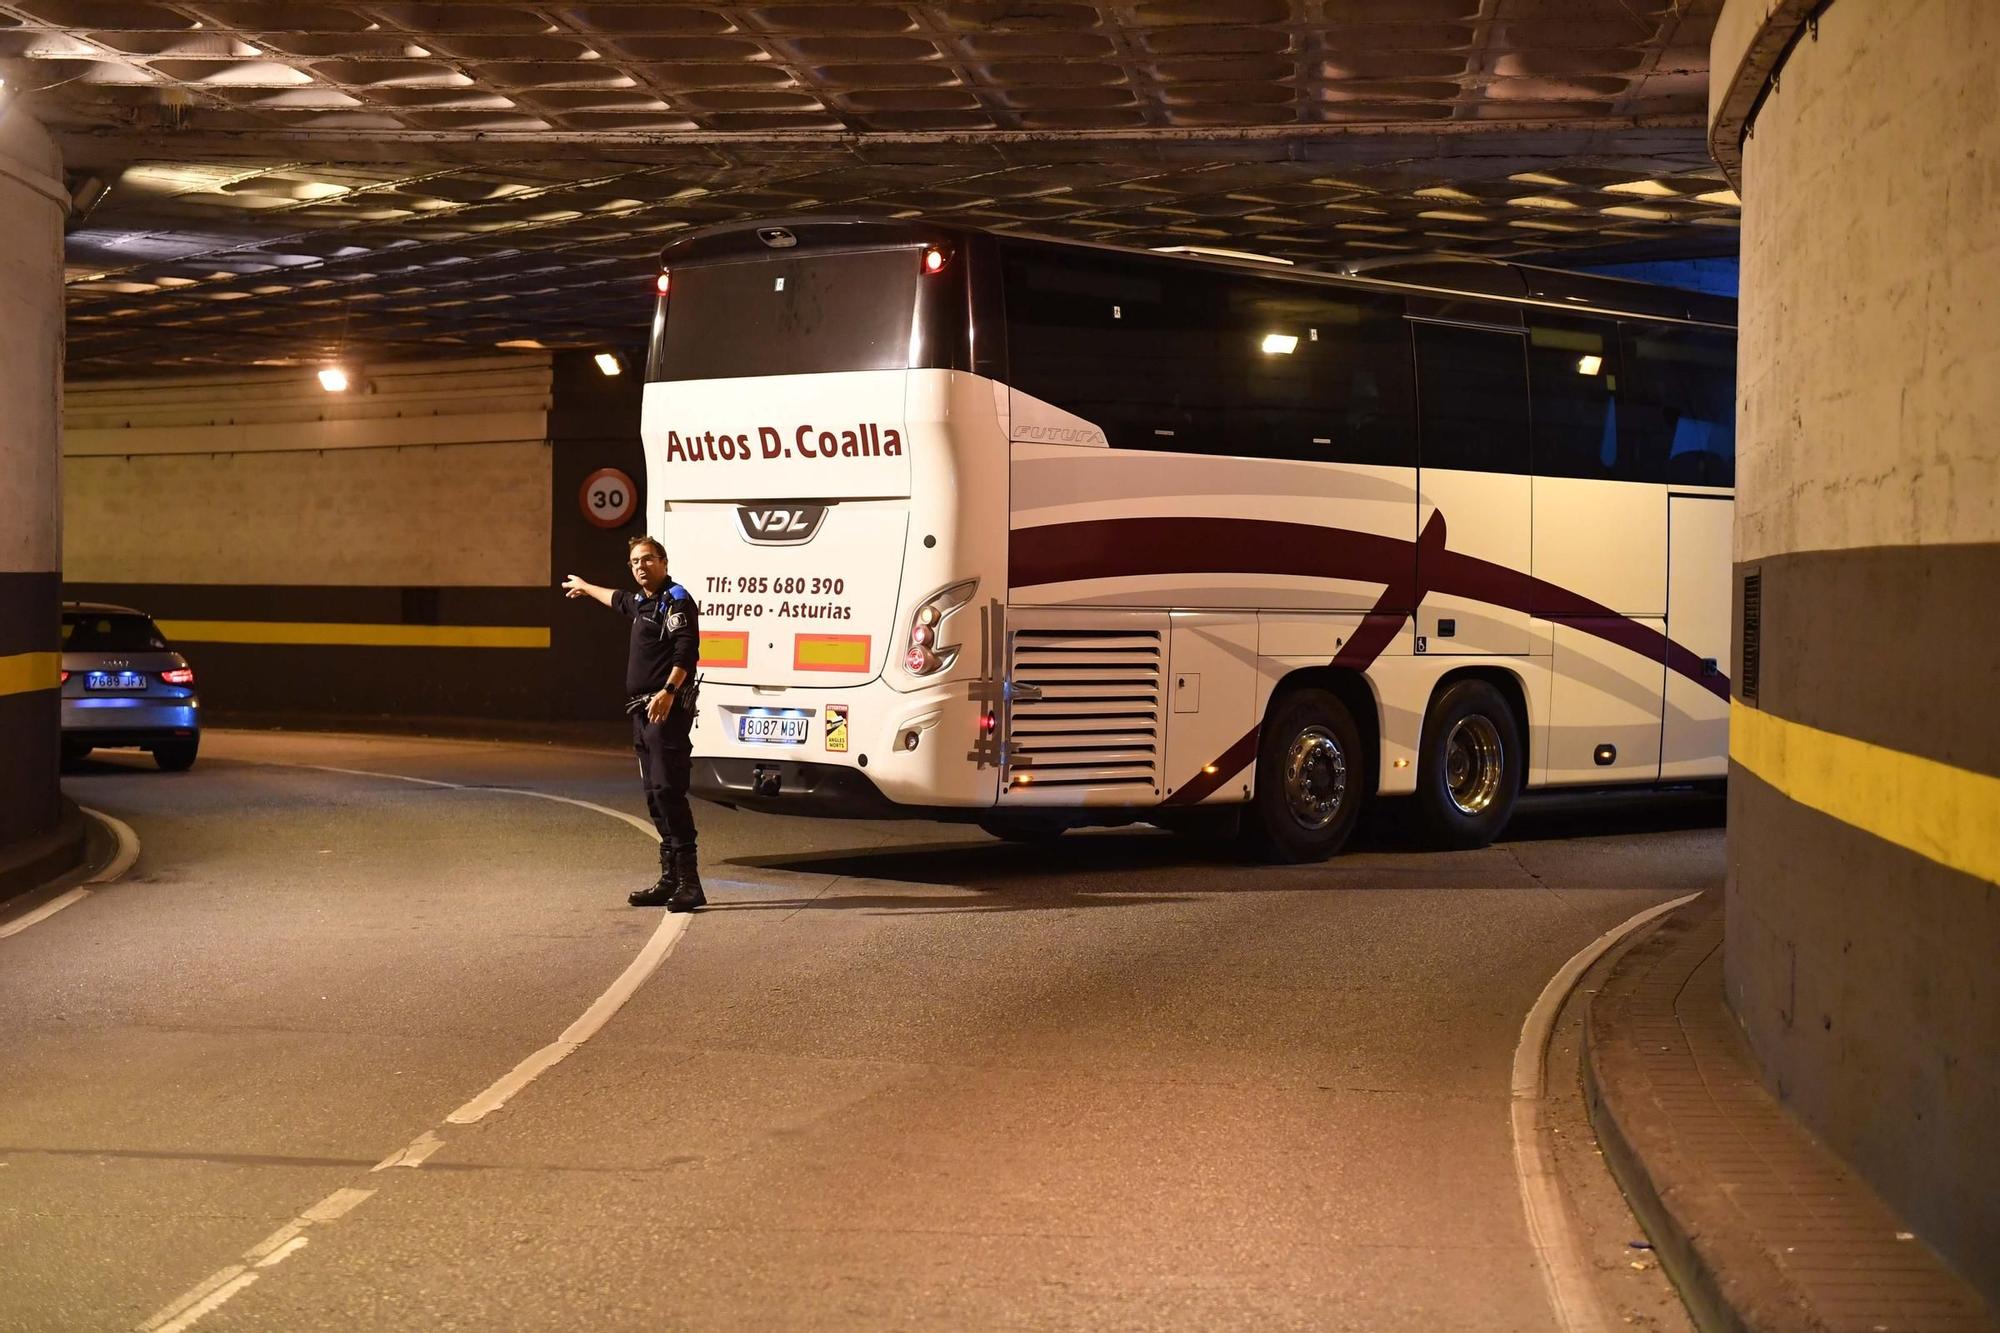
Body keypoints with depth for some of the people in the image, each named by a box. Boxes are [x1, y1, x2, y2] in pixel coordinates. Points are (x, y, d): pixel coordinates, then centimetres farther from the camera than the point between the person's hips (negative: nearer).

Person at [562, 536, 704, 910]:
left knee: (668, 791, -16)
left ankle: (689, 882, -20)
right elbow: (619, 600, 48)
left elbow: (687, 649, -21)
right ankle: (670, 880, 13)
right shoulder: (642, 602, 23)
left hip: (667, 711, -10)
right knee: (655, 795, 9)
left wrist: (669, 691, -34)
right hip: (643, 713, 10)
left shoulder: (676, 600, -7)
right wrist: (585, 587, 64)